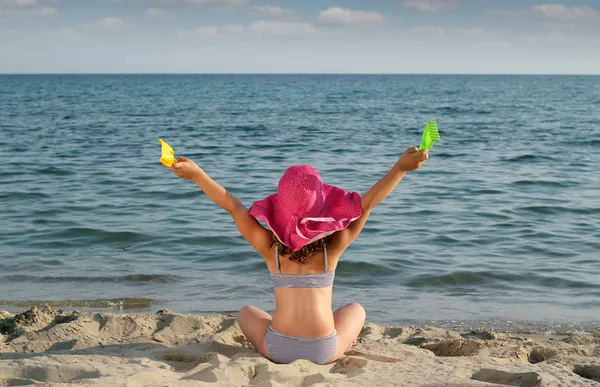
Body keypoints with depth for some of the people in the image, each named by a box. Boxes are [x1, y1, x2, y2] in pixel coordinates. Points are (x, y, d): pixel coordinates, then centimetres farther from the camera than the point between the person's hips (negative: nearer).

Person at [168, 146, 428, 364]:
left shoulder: (270, 247, -9)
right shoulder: (332, 246, -11)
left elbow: (232, 206, -7)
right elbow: (367, 203, -9)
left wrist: (196, 174, -4)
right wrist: (401, 167, -12)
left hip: (278, 350, 0)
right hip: (324, 352, 0)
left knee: (246, 312, 33)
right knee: (356, 310, 32)